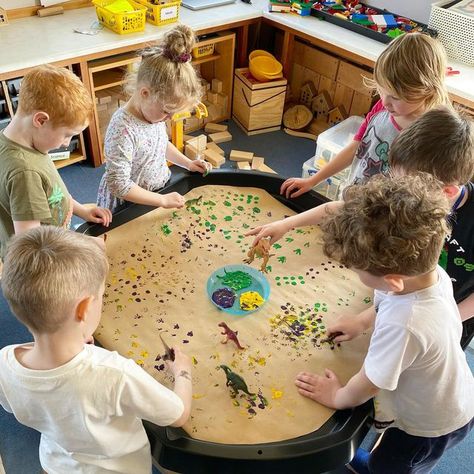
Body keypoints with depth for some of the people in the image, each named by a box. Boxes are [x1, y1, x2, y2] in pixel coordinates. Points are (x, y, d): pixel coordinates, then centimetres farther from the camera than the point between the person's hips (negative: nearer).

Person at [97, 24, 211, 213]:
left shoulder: (155, 111, -5)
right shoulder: (123, 130, -30)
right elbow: (119, 184, -29)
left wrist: (188, 163, 7)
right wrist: (163, 200, -26)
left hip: (160, 189, 7)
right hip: (127, 206, -7)